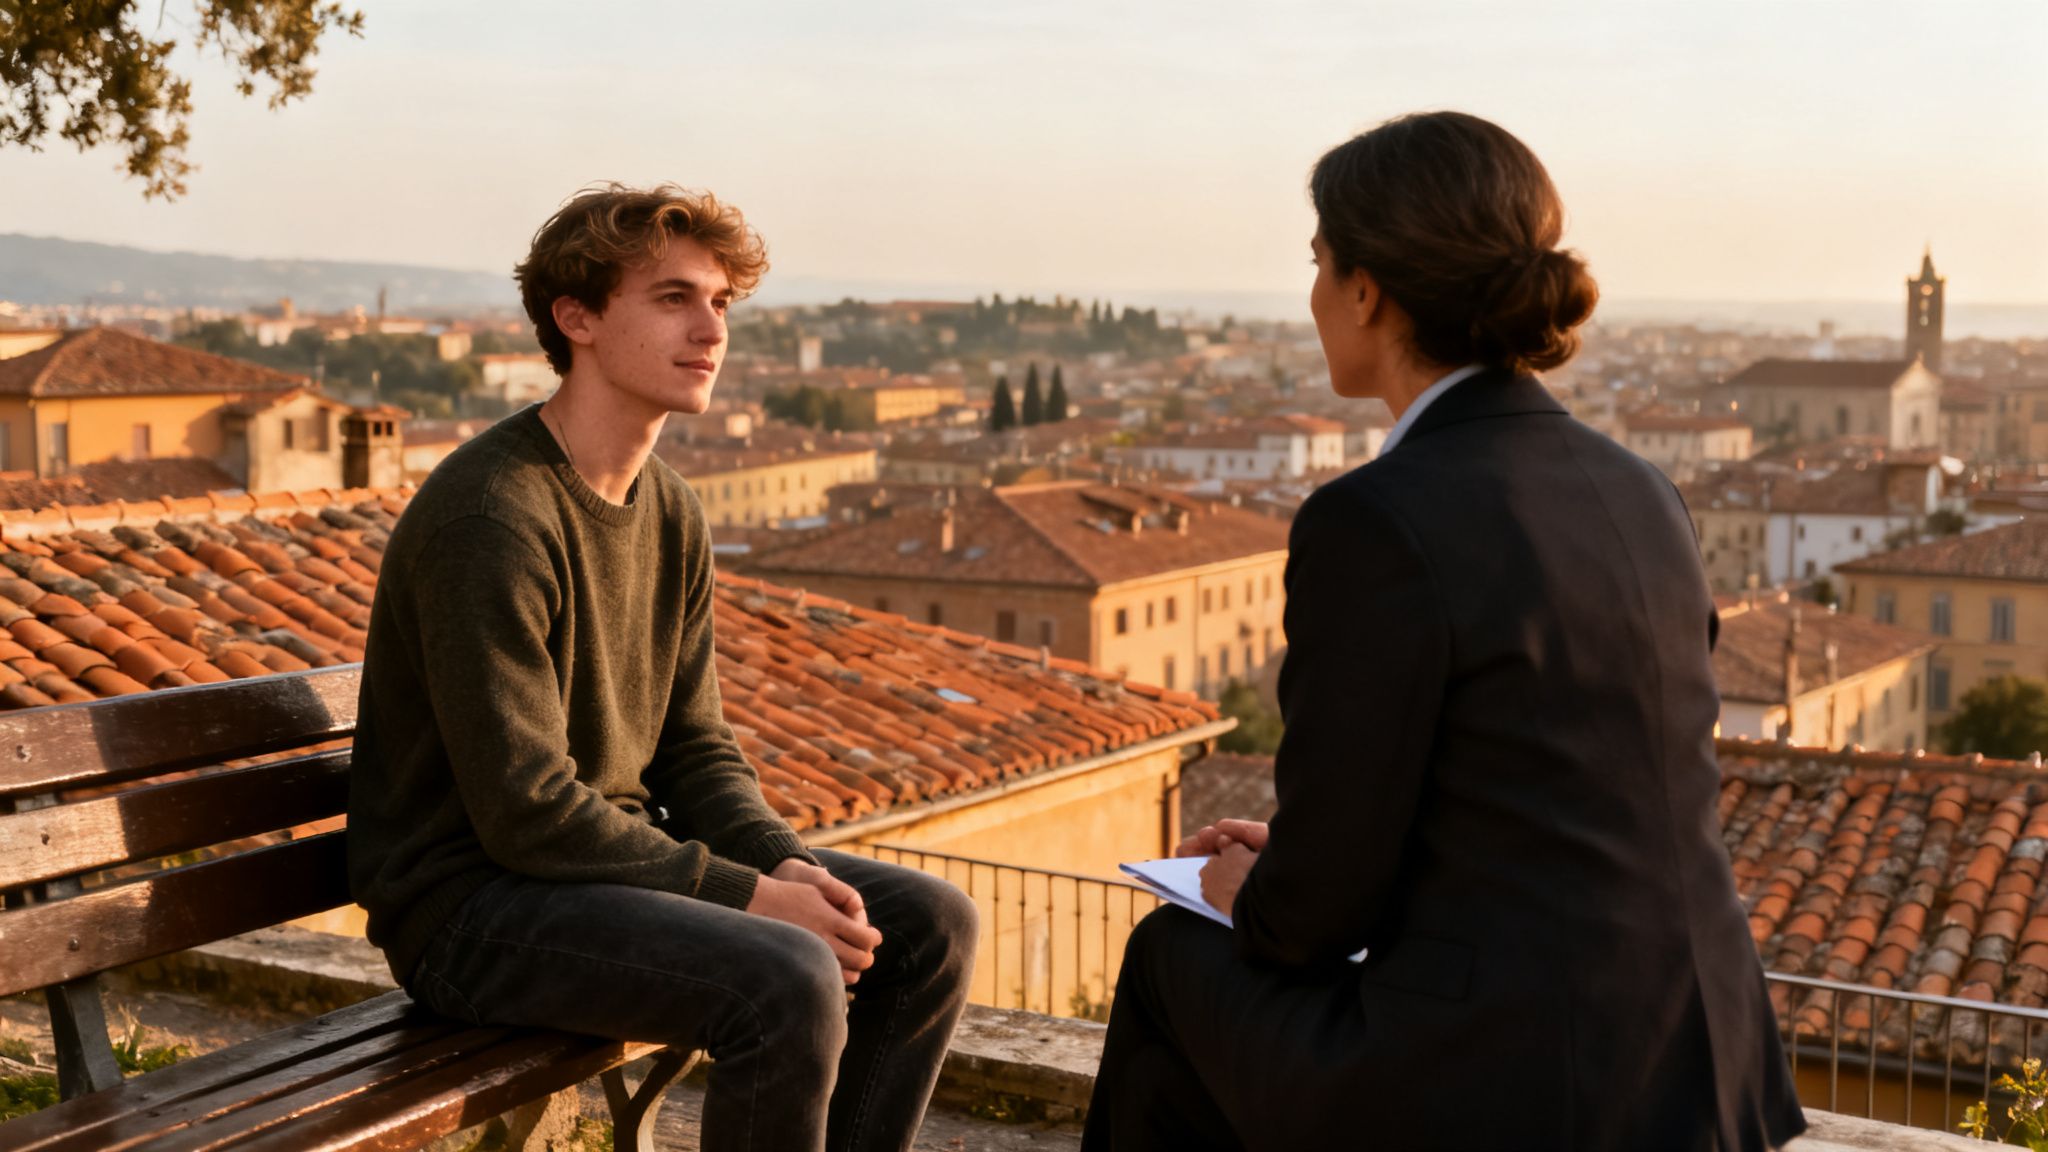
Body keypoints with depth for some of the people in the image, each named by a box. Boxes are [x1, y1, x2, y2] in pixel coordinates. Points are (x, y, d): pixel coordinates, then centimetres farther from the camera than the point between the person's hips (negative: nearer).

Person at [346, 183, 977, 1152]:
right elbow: (526, 812, -24)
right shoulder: (491, 517, -20)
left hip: (620, 856, 9)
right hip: (472, 904, -9)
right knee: (790, 983, -30)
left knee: (932, 927, 1)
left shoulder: (669, 512, 8)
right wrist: (750, 895, -20)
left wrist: (785, 864, -8)